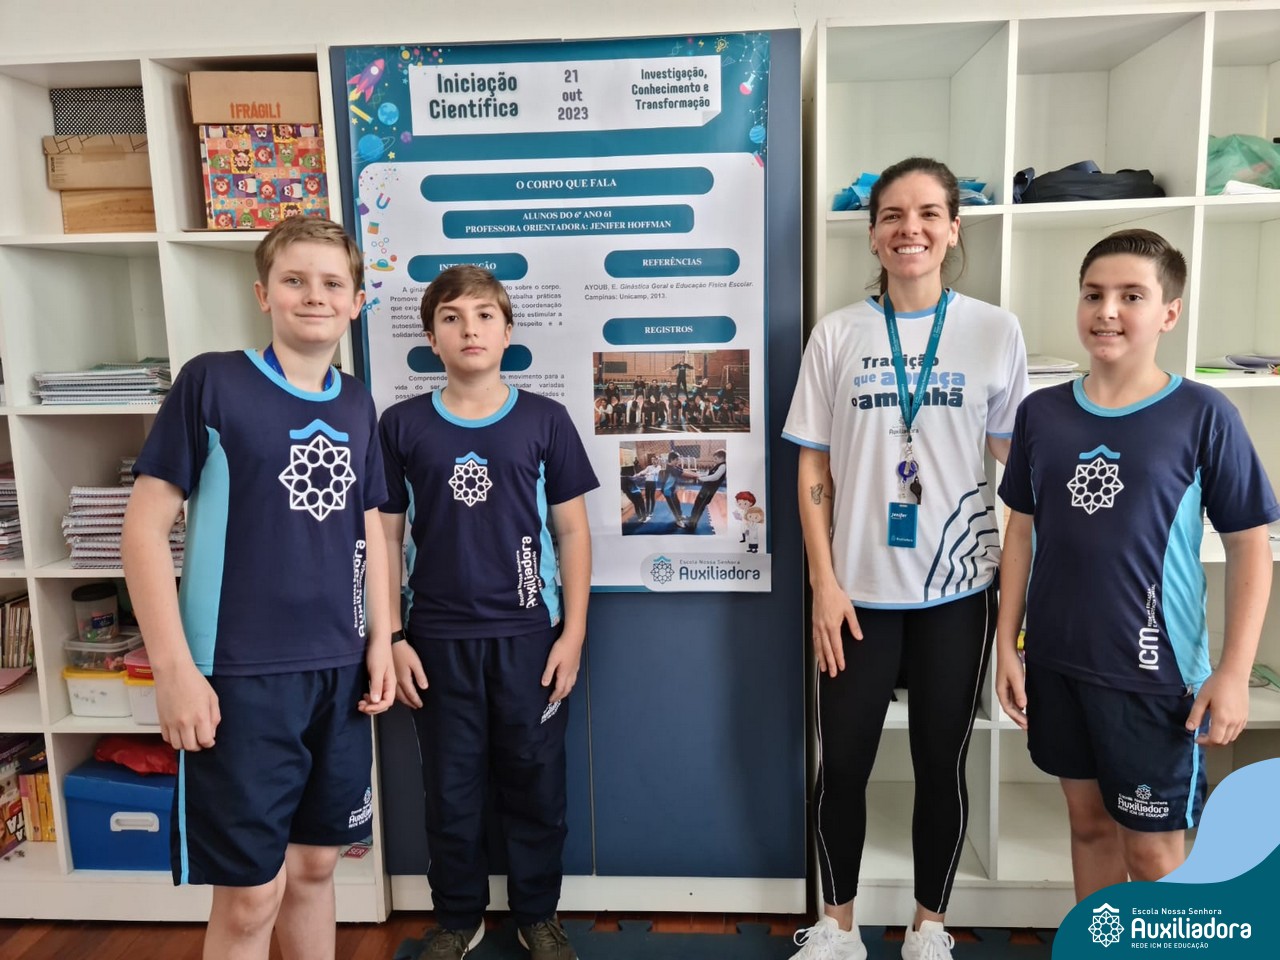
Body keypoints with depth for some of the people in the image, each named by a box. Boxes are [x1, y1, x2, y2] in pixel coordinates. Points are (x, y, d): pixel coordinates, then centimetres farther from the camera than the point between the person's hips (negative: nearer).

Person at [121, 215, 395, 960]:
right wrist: (174, 668, -13)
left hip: (338, 672, 5)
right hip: (239, 675, -4)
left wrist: (381, 639, 8)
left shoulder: (357, 403, 7)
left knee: (315, 865, 17)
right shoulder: (211, 382, -8)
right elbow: (145, 525, -9)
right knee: (250, 895, 4)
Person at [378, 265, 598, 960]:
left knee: (535, 785, 11)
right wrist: (391, 638, -1)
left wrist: (573, 634, -3)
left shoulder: (544, 420, -1)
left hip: (529, 636, 0)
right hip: (439, 641, 1)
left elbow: (572, 531, 1)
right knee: (451, 791, 13)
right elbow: (385, 539, 4)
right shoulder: (401, 425, 1)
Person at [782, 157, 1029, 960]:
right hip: (861, 589, 0)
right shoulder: (837, 335, -1)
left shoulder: (996, 331, -1)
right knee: (843, 762, 8)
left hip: (960, 588, 0)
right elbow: (813, 473, 0)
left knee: (942, 764, 12)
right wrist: (825, 584, -6)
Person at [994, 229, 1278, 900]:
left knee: (1153, 850, 8)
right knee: (1089, 823, 19)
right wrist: (1007, 644, 4)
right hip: (1057, 663, 4)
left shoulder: (1203, 416, -8)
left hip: (1156, 672, -3)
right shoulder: (1041, 413, 1)